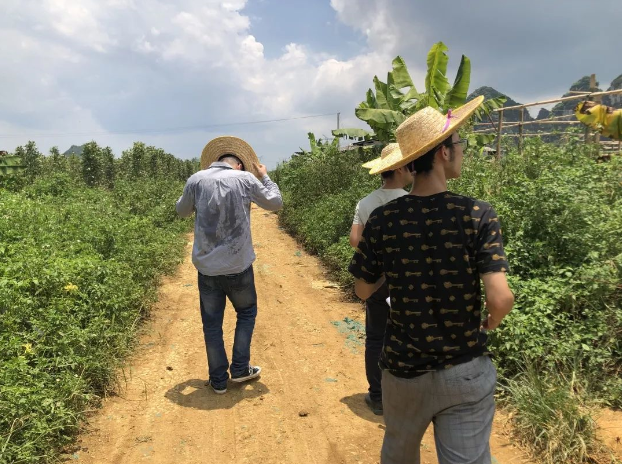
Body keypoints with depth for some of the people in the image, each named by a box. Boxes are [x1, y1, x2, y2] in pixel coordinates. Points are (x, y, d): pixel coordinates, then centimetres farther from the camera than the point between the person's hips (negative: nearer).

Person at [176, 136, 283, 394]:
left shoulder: (196, 180, -1)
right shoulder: (245, 179, -6)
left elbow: (182, 211, 16)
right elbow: (275, 203, 8)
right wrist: (264, 177, 20)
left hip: (207, 266, 2)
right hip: (238, 265, -1)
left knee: (212, 323, 13)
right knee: (247, 312, 22)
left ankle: (218, 380, 21)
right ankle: (240, 369, 23)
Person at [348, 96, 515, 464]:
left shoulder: (383, 219, -11)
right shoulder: (478, 214, -17)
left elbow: (364, 290, -1)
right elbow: (501, 299, -23)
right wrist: (490, 324, -2)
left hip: (403, 368, 3)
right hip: (465, 372, -2)